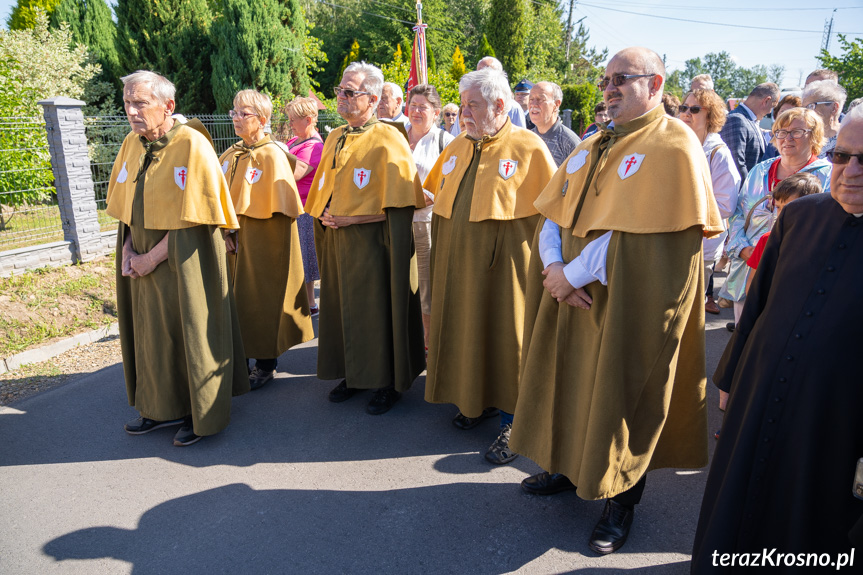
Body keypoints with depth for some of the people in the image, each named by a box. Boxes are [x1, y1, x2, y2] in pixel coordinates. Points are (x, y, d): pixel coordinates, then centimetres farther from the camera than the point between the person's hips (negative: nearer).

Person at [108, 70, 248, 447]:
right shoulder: (132, 144, 7)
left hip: (183, 260, -7)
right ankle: (163, 408, 30)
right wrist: (128, 250, -2)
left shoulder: (192, 144, -15)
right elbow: (126, 206, 13)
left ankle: (203, 415, 19)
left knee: (189, 331, 3)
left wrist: (153, 256, -14)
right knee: (152, 332, 13)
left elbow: (192, 215, -18)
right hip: (143, 261, 7)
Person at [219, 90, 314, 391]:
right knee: (237, 299, 12)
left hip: (261, 241, -6)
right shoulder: (229, 155, 9)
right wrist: (225, 231, -2)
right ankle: (241, 360, 27)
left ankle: (266, 365, 18)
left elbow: (281, 209, -15)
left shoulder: (272, 156, -12)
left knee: (262, 300, 2)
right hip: (235, 241, 7)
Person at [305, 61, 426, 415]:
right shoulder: (334, 139, 14)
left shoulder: (388, 139, -9)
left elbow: (397, 204, -15)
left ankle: (388, 382, 15)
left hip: (373, 241, -7)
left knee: (378, 308, 0)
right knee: (343, 306, 12)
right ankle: (354, 374, 28)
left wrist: (351, 218, -18)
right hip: (337, 241, 7)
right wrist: (324, 215, 2)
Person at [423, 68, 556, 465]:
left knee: (504, 333, 1)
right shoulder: (457, 148, 11)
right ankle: (477, 400, 32)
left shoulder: (529, 147, -6)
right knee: (464, 326, 12)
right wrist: (443, 250, 13)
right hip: (458, 258, 6)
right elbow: (440, 201, 19)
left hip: (505, 258, -5)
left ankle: (510, 421, 15)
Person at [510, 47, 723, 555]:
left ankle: (622, 500, 27)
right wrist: (554, 266, -12)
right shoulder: (591, 148, 12)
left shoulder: (674, 146, -10)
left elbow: (635, 230, -19)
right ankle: (570, 467, 38)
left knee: (619, 393, 5)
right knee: (569, 379, 15)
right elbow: (553, 214, 5)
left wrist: (571, 275, -16)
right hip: (573, 299, 7)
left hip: (629, 303, -6)